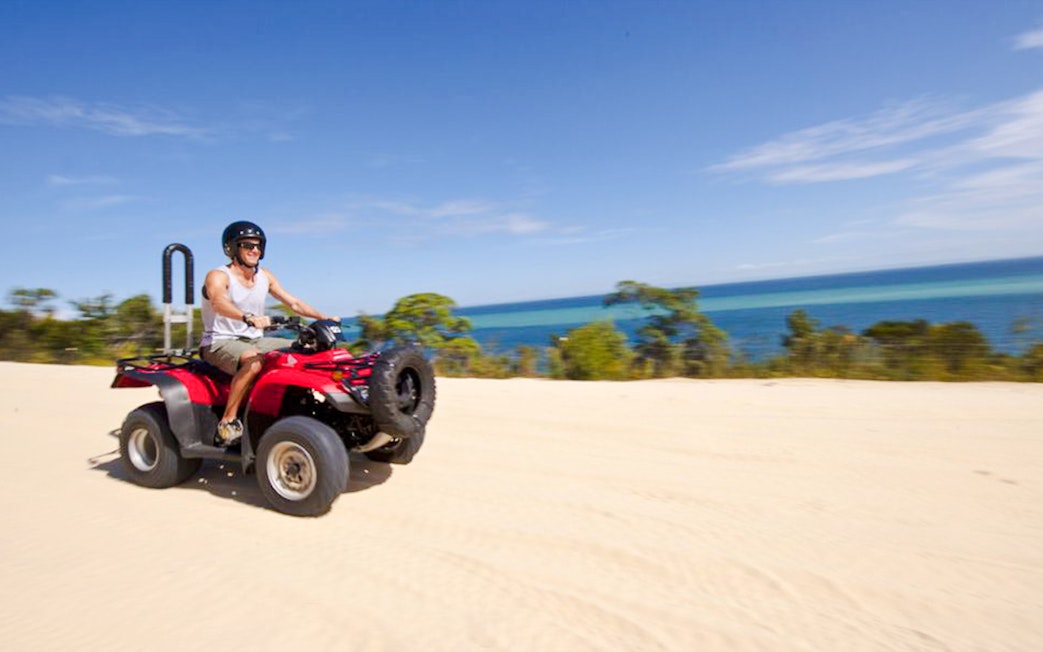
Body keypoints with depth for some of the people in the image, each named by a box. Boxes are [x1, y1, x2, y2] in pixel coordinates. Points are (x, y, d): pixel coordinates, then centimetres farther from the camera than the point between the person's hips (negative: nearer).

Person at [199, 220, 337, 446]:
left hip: (255, 340, 7)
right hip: (219, 343, -7)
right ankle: (227, 421, -31)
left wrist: (324, 318, -7)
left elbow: (293, 303, 8)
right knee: (254, 360, -39)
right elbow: (218, 302, -32)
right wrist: (248, 317, -52)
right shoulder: (218, 276, -10)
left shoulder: (265, 277, 10)